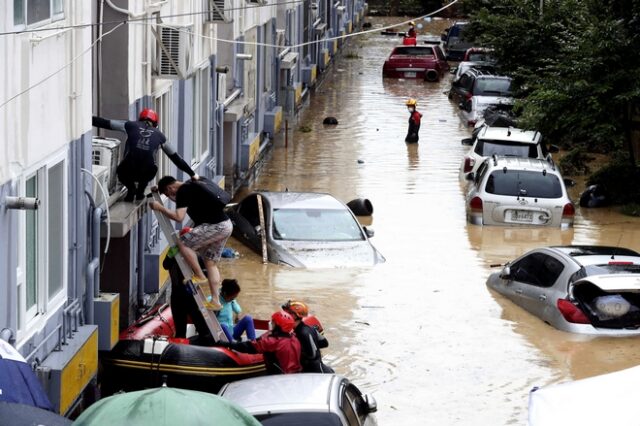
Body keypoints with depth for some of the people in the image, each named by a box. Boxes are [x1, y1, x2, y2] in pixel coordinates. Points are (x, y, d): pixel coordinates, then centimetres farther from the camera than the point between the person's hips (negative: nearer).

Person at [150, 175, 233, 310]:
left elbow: (179, 217, -20)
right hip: (226, 225, 10)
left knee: (183, 243, -9)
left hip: (216, 226, -10)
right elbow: (183, 203, 41)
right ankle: (215, 301, 12)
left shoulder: (183, 191, -11)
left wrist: (160, 208, -8)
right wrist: (159, 189, 37)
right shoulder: (190, 186, 19)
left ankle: (199, 276, -1)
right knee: (211, 263, 13)